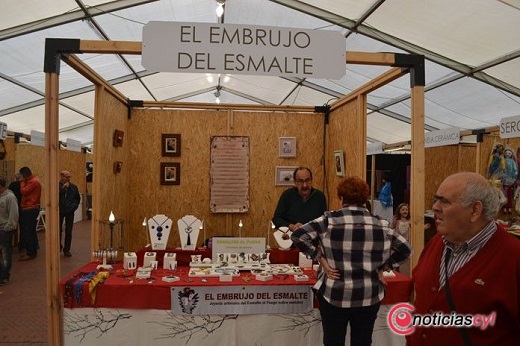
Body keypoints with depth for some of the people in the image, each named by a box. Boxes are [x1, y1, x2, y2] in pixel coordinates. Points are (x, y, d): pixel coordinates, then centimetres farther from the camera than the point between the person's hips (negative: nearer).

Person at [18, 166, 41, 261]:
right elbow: (26, 193, 16)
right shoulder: (33, 180, 15)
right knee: (31, 231, 15)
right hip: (31, 209, 11)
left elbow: (24, 191, -18)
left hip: (30, 210, -11)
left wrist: (23, 182, -8)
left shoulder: (33, 181, -16)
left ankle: (30, 253, -3)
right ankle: (33, 251, 22)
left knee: (26, 232, -8)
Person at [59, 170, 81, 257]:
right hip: (59, 211, -2)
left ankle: (67, 249, 12)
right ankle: (58, 247, 24)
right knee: (58, 230, 3)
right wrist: (63, 188, -24)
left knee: (68, 231, 3)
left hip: (70, 212, 2)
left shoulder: (73, 187, 3)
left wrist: (74, 206, 2)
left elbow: (78, 198, 15)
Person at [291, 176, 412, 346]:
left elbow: (298, 236, -15)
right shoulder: (379, 224, -3)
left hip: (334, 295, -2)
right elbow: (405, 249, 2)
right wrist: (382, 267, 4)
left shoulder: (329, 220, -11)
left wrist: (320, 258, -9)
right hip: (369, 296, 2)